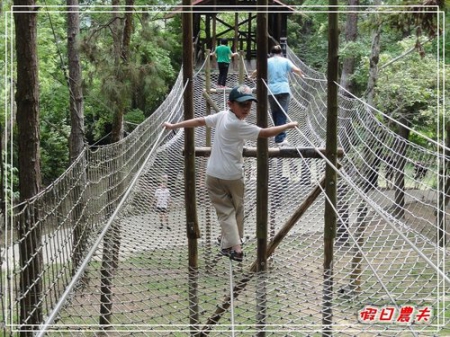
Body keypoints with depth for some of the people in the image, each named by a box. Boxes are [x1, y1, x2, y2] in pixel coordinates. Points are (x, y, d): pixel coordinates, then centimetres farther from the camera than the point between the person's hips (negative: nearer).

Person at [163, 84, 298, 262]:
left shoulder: (221, 116, -1)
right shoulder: (238, 125, -20)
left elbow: (199, 121, 7)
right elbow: (264, 133, -23)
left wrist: (174, 126, 17)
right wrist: (288, 125, -12)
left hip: (214, 174, 5)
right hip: (233, 175, -5)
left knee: (225, 211, 6)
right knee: (237, 210, 17)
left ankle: (234, 247, -4)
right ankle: (229, 245, 22)